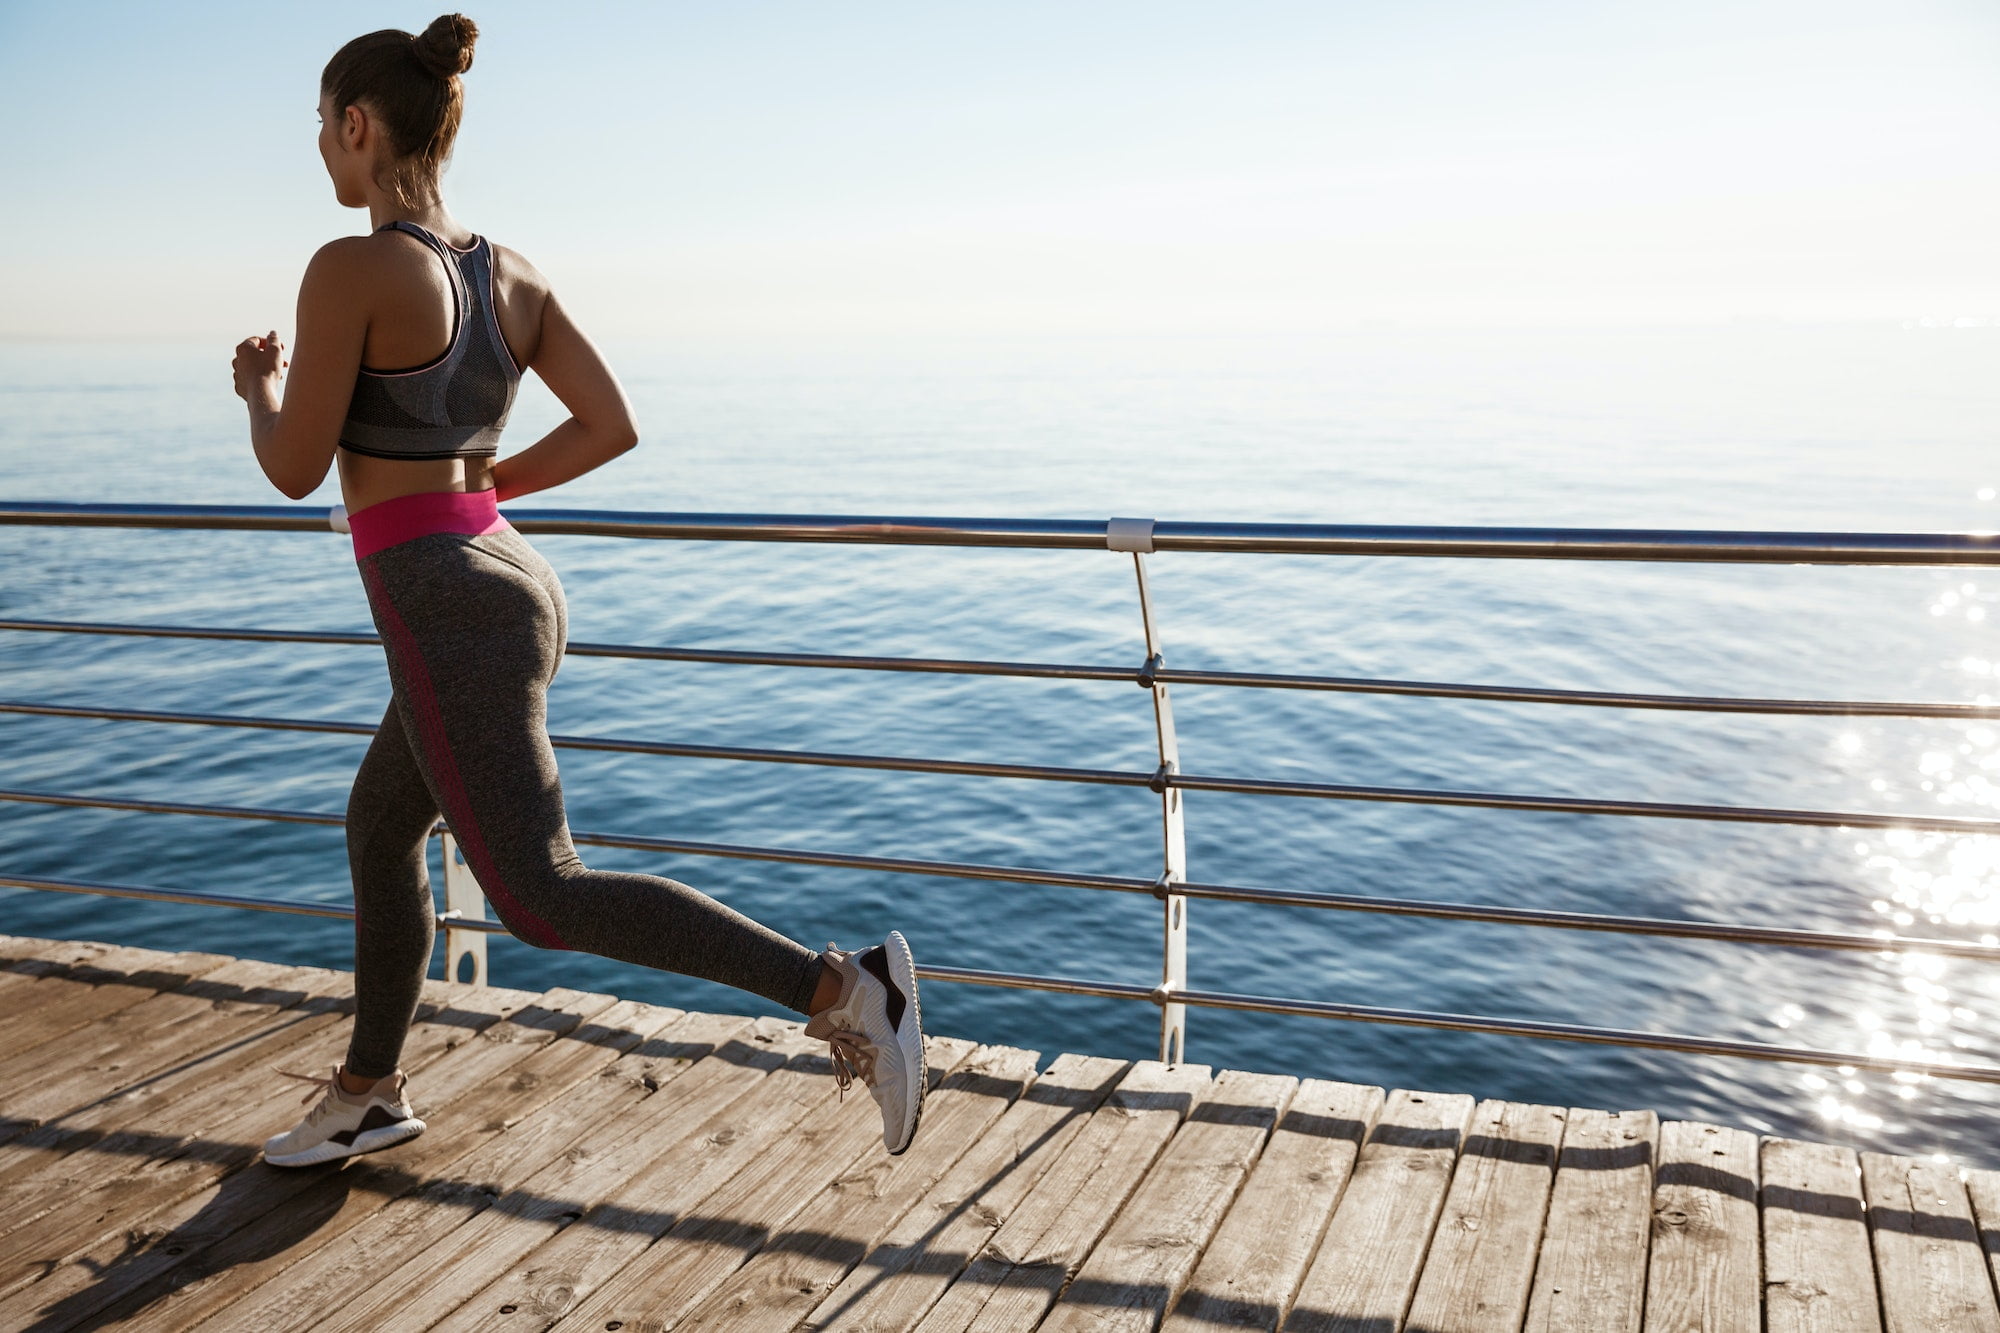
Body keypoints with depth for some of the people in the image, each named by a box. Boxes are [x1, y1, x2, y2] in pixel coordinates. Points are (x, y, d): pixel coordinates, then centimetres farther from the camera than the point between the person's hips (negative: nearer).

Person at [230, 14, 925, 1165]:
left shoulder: (351, 270, -15)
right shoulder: (510, 272, 7)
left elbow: (296, 470, -11)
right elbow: (613, 427, 6)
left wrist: (261, 386, 11)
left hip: (445, 612, -9)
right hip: (509, 585, 9)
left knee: (546, 899, -7)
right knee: (380, 830, 24)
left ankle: (842, 987, -14)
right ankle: (368, 1094, 40)